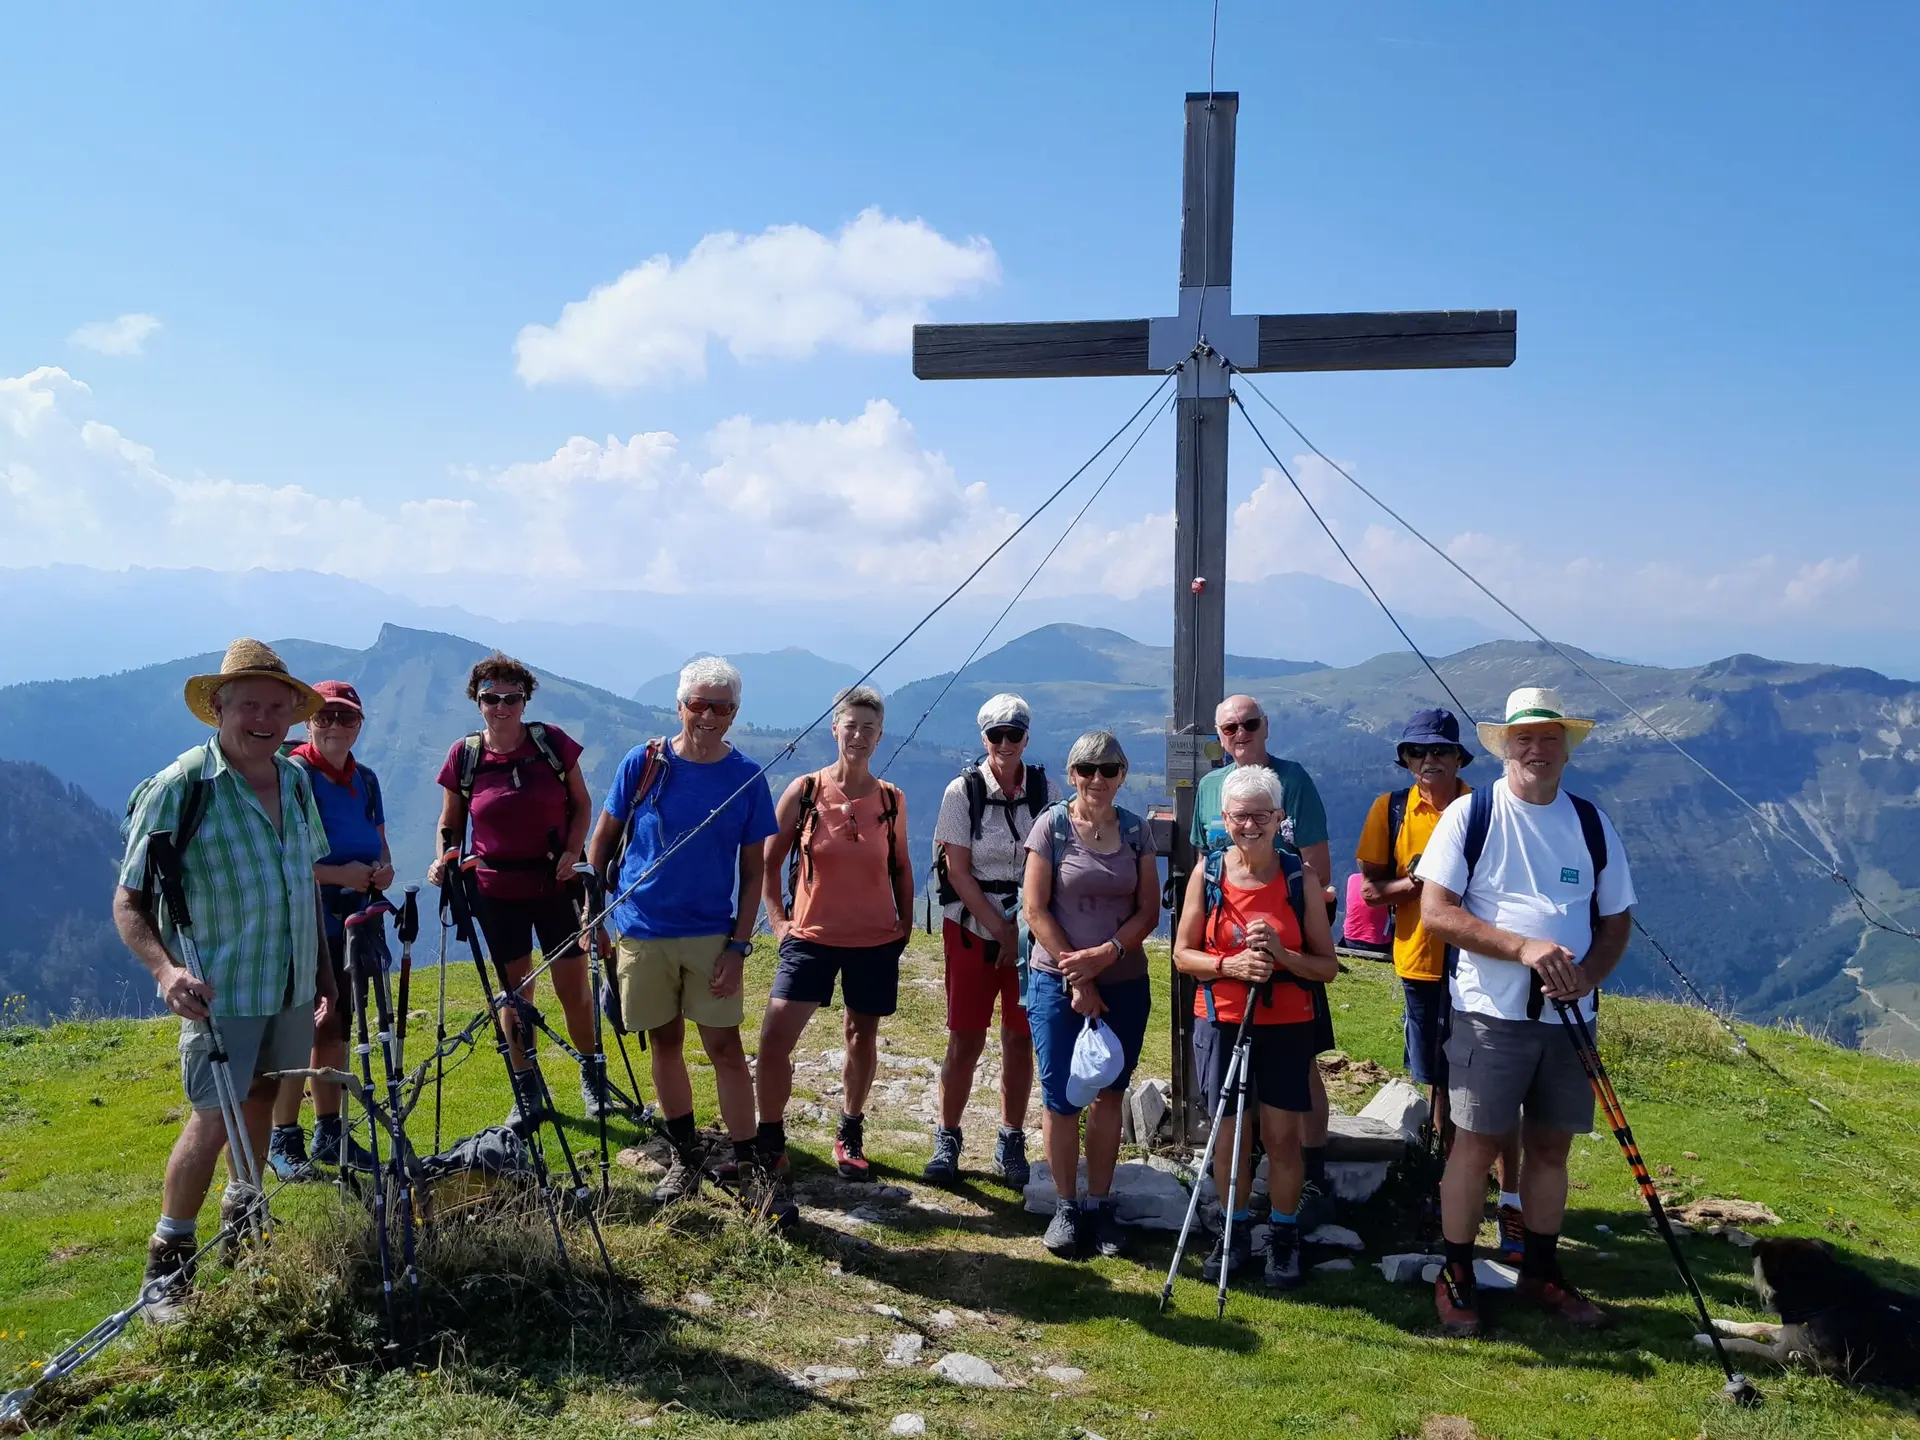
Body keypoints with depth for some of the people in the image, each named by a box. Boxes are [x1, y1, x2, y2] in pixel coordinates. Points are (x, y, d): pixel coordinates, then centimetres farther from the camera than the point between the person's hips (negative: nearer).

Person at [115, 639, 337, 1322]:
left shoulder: (296, 781, 5)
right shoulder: (179, 787, -15)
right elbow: (129, 902, -14)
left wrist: (323, 971, 17)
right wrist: (166, 968, -31)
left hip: (293, 983, 6)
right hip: (222, 988, -6)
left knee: (262, 1095, 18)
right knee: (213, 1119, -7)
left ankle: (241, 1220, 37)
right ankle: (168, 1263, 10)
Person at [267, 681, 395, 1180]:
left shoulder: (365, 779, 10)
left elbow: (379, 841, 17)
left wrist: (383, 867, -5)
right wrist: (338, 874, -24)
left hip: (350, 923, 7)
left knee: (336, 1027, 13)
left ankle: (329, 1134, 24)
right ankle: (283, 1140, 9)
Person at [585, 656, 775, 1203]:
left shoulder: (746, 778, -4)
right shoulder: (643, 762, -5)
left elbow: (752, 871, 0)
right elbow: (603, 839, 4)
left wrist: (739, 945, -6)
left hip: (712, 936, -1)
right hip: (641, 932, 1)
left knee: (724, 1047, -2)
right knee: (665, 1045, 12)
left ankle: (746, 1162, 8)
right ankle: (685, 1157, 27)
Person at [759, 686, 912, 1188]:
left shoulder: (892, 799, 0)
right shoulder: (804, 791, -5)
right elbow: (769, 860, 4)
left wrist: (906, 922, 7)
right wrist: (777, 918, -3)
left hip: (876, 940, 2)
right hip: (811, 937, -2)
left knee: (863, 1037, 12)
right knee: (774, 1037, -10)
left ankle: (850, 1135, 32)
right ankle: (769, 1141, 7)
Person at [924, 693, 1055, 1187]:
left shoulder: (1045, 790, 0)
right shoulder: (963, 791, -6)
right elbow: (958, 872, -7)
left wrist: (1028, 930, -6)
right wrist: (1002, 931, -9)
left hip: (1031, 931, 2)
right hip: (973, 929, -2)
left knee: (1020, 1038, 6)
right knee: (966, 1038, 1)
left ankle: (1011, 1143, 20)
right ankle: (947, 1138, 17)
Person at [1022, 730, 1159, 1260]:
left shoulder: (1135, 831, 3)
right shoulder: (1052, 825, -5)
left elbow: (1149, 910, 2)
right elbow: (1035, 909, -8)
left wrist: (1105, 953, -14)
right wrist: (1077, 979, -10)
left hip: (1125, 983, 3)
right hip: (1058, 982, -2)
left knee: (1108, 1095, 10)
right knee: (1061, 1098, 2)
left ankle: (1100, 1204, 22)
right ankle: (1066, 1206, 18)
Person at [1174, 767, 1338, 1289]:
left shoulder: (1300, 877, -5)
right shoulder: (1207, 873, -3)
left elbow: (1327, 966, -3)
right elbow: (1183, 953, 0)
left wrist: (1281, 954, -21)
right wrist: (1231, 963, -17)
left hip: (1287, 1026, -1)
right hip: (1221, 1023, 1)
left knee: (1282, 1136, 5)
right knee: (1229, 1134, 9)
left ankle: (1284, 1236, 24)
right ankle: (1234, 1231, 28)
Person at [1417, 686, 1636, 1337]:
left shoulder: (1591, 823, 8)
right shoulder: (1470, 814, -5)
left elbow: (1615, 921, 11)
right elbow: (1435, 912, -11)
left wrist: (1586, 975, -10)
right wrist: (1525, 948, -21)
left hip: (1569, 1015, 4)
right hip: (1490, 1014, -4)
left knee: (1550, 1144, 12)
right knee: (1476, 1142, -1)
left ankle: (1540, 1273, 27)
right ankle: (1455, 1278, 11)